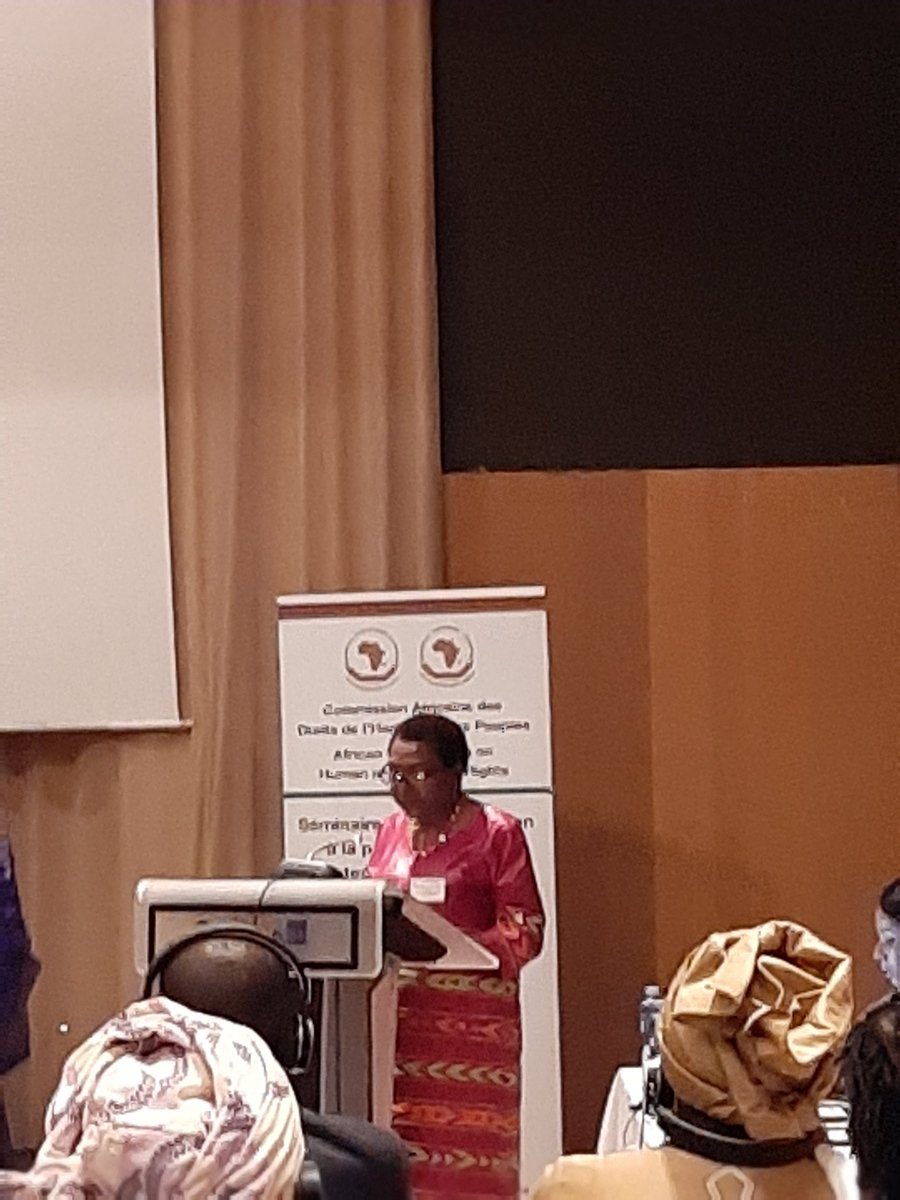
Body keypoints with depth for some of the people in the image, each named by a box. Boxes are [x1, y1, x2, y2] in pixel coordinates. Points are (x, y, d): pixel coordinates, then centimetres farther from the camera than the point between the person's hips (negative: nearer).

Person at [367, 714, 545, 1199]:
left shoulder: (496, 832, -4)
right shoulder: (391, 830, 13)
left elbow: (525, 931, -7)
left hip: (471, 1022, -5)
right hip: (398, 1017, 5)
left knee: (468, 1154, -7)